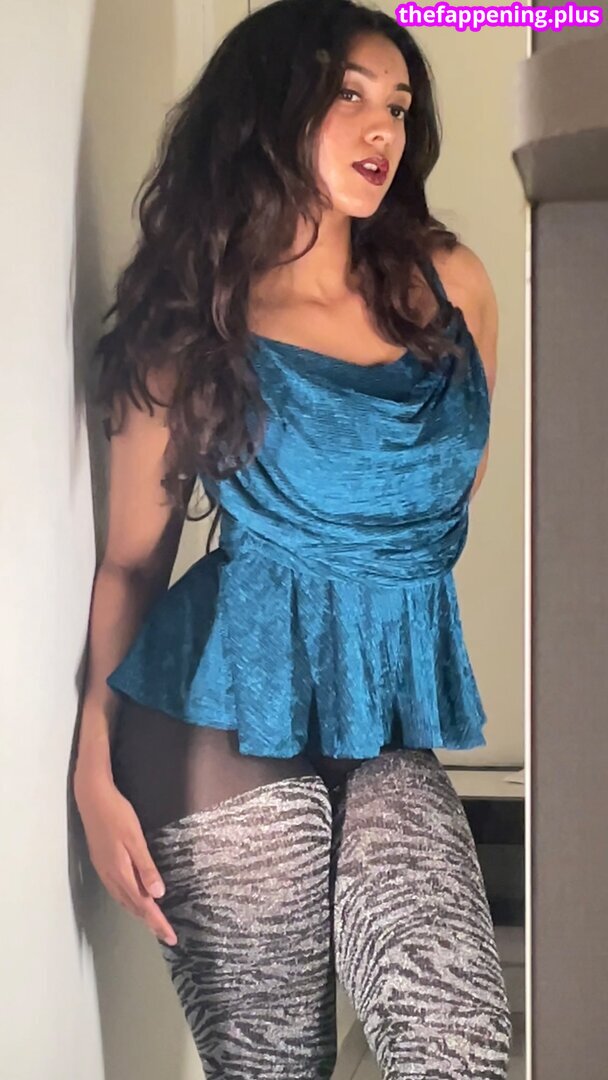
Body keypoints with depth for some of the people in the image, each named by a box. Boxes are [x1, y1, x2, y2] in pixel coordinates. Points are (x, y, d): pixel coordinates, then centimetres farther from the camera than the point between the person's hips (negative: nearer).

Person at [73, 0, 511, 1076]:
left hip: (387, 729, 3)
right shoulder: (193, 323, -1)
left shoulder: (449, 282, 6)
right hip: (228, 725, -3)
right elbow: (132, 556, 1)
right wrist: (97, 769, -7)